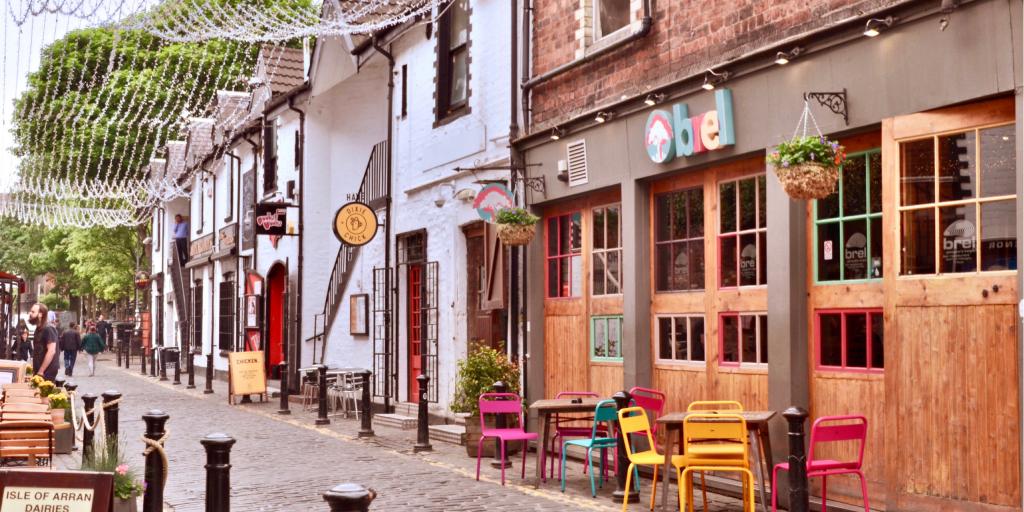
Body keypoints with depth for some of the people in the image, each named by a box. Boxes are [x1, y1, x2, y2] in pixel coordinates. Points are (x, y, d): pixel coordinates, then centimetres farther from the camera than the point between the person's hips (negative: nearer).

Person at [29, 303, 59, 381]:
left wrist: (41, 371, -21)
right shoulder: (38, 329, 15)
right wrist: (33, 369, 16)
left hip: (46, 373, -9)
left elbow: (51, 351, -22)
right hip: (38, 372, 9)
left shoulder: (48, 329, -15)